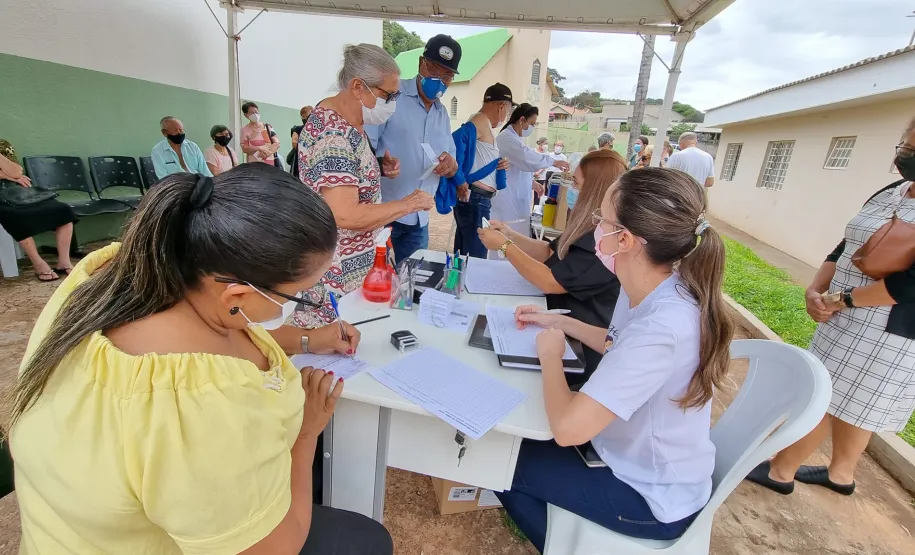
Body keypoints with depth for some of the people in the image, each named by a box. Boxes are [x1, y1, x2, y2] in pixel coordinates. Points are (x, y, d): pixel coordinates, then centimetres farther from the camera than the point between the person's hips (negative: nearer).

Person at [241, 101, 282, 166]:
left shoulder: (267, 127, 12)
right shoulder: (245, 130, 5)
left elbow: (277, 143, 4)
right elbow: (244, 149, -2)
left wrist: (267, 152, -13)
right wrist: (259, 148, -17)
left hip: (270, 163, 2)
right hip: (254, 164, -2)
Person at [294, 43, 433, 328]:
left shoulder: (345, 118, 6)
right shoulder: (334, 137, -24)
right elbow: (346, 216, -30)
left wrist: (380, 167, 3)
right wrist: (408, 204, -22)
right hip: (334, 272, -9)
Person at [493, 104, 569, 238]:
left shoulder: (515, 138, 16)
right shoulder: (507, 138, -16)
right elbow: (528, 158, -26)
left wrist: (532, 182, 13)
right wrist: (554, 162, -16)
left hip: (516, 197, 10)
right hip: (507, 198, -10)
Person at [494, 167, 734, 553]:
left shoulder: (661, 327, -39)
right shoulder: (654, 290, -9)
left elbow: (567, 428, -37)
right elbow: (621, 346, 12)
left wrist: (550, 354, -20)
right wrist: (561, 322, 4)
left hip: (653, 496, -8)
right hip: (642, 456, 8)